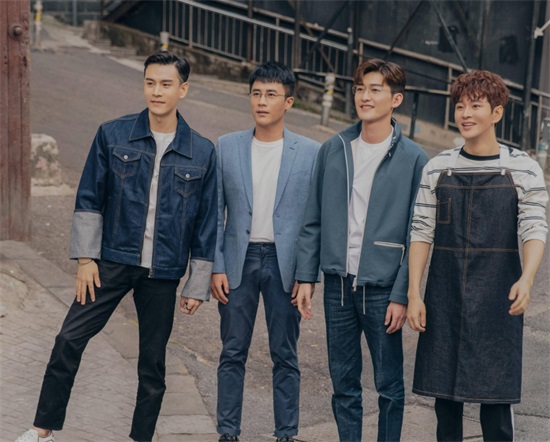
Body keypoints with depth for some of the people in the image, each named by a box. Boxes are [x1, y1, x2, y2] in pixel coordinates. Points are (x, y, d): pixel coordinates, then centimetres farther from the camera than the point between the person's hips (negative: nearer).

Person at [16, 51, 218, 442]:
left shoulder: (202, 153, -1)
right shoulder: (113, 135, -1)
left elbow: (206, 223, 3)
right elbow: (89, 199, 2)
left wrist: (198, 285, 4)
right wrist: (86, 258, -4)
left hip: (163, 273, 0)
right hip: (112, 261, 0)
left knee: (153, 361, 9)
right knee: (69, 340, -5)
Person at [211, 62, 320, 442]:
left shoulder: (310, 153, -1)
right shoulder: (227, 147, 3)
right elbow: (216, 213, 5)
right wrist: (217, 267, -1)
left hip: (285, 263, -1)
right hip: (239, 258, 1)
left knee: (285, 356, 7)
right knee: (233, 353, 7)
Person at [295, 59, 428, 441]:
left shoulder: (413, 159, -5)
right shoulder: (333, 150, 6)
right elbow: (313, 220, 9)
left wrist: (402, 295, -10)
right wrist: (306, 277, 3)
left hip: (383, 288, -3)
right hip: (338, 284, 3)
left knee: (390, 386, 7)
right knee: (344, 384, 12)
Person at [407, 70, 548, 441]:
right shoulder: (438, 168, 7)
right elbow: (422, 233, 6)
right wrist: (414, 294, -1)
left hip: (496, 300, -3)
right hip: (444, 298, 3)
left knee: (496, 395, -1)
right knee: (445, 392, 8)